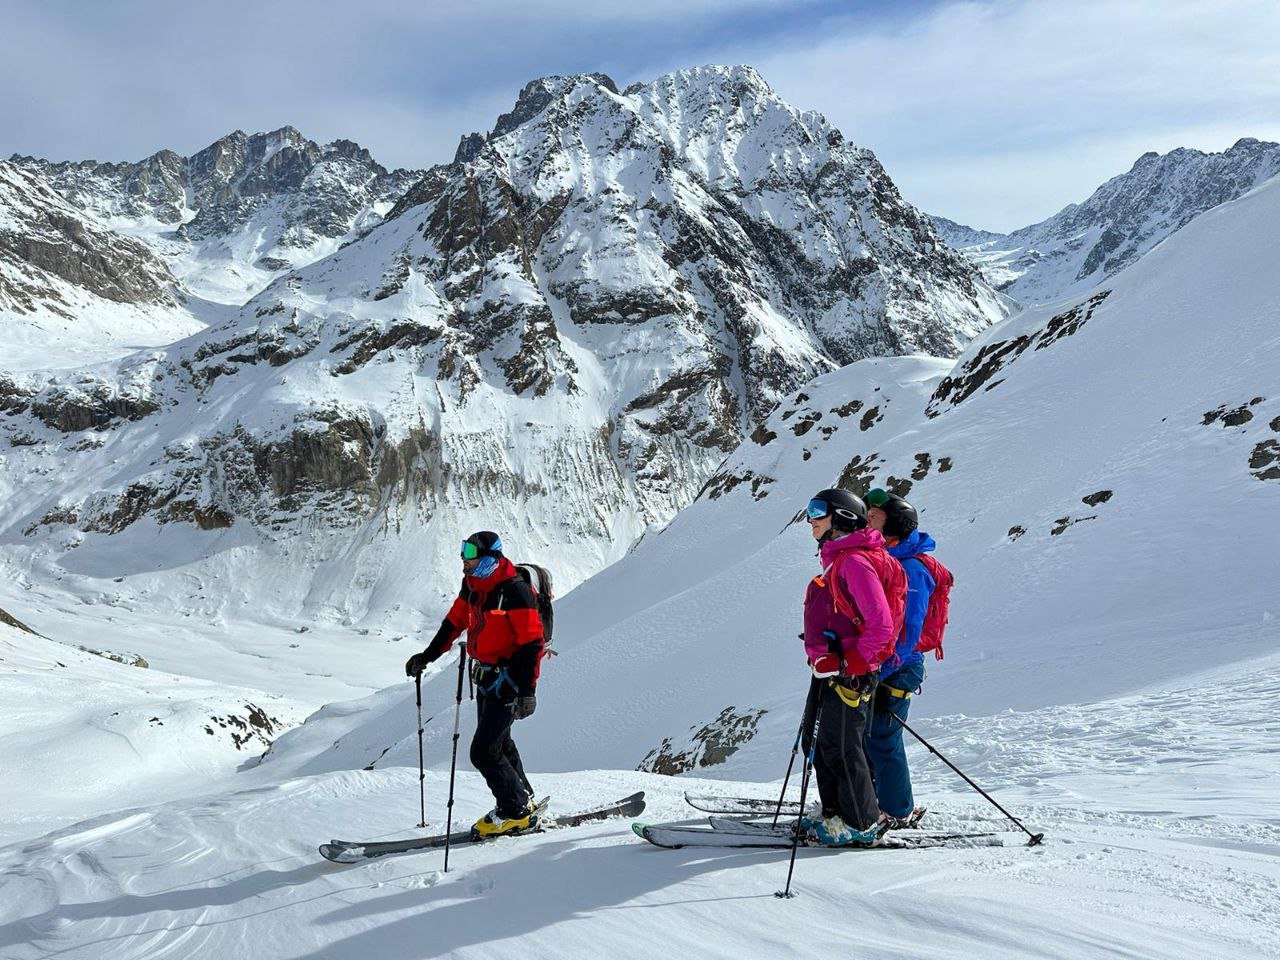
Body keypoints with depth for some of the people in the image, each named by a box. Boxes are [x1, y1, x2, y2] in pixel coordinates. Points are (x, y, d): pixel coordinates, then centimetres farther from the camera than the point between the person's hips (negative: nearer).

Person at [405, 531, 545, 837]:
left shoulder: (514, 590, -23)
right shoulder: (473, 584, 2)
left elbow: (532, 642, -23)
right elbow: (455, 622, 15)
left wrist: (527, 690, -26)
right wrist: (427, 656, 14)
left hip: (507, 681, -9)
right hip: (485, 677, 9)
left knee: (484, 751, -8)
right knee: (499, 742, 21)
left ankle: (515, 813, 7)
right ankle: (522, 798, 38)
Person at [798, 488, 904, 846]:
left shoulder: (855, 562, -18)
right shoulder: (839, 560, 14)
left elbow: (881, 625, -23)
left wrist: (850, 663, -19)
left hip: (849, 674, -10)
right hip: (831, 669, 10)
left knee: (840, 748, -3)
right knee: (820, 743, 16)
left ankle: (862, 825, 9)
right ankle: (836, 813, 28)